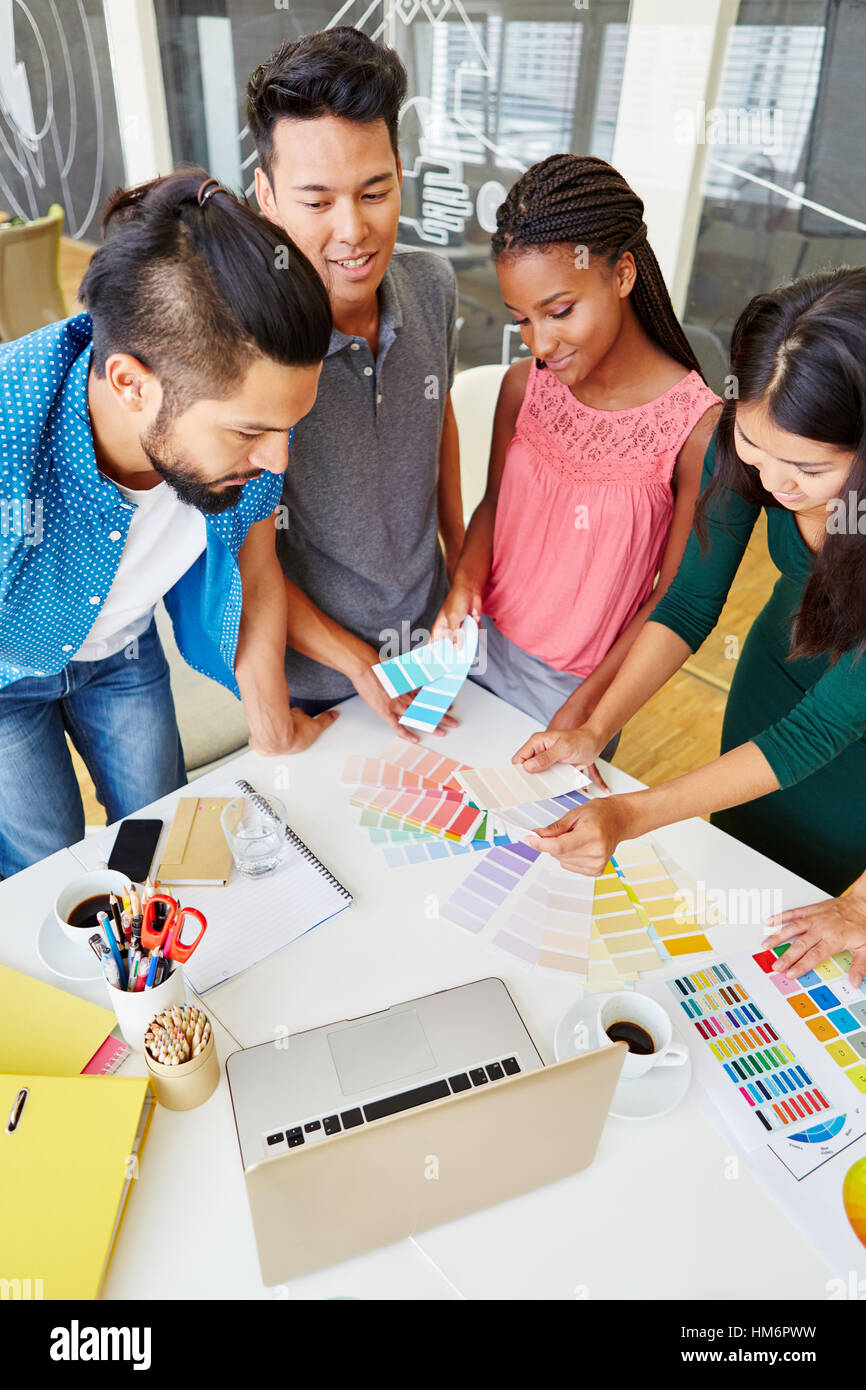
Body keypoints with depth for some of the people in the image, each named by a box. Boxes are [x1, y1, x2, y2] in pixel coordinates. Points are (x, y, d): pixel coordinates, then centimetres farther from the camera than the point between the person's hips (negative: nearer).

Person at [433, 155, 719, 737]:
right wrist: (466, 581, -14)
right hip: (484, 643, 4)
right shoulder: (524, 386, -8)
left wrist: (584, 708, -15)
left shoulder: (698, 427, -21)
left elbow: (675, 597, -14)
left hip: (580, 685, -4)